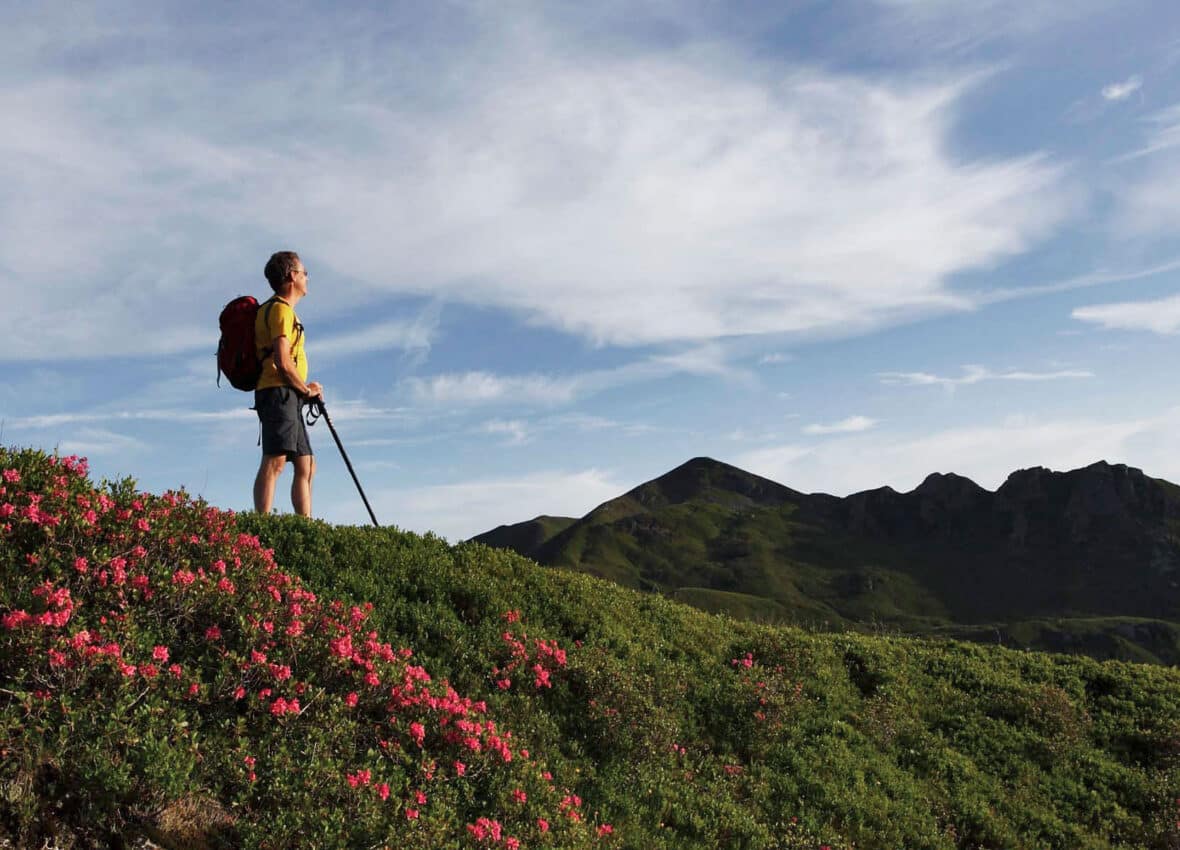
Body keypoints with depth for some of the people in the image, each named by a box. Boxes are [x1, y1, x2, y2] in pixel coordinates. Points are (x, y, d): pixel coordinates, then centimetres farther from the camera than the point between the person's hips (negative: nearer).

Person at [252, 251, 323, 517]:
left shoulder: (275, 309, 26)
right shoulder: (281, 309, -6)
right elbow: (282, 362, -17)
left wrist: (305, 389, 14)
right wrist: (307, 390, -4)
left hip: (288, 399, 11)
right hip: (279, 393, -11)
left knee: (306, 466, 10)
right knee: (275, 461, -20)